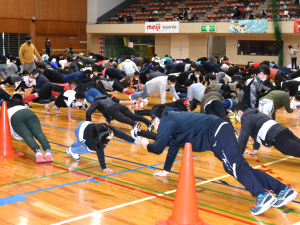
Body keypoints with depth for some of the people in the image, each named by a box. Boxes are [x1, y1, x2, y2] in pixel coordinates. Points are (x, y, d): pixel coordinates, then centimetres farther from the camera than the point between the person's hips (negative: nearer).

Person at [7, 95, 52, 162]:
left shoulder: (8, 108, 43)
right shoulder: (24, 105, 47)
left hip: (15, 117, -1)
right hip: (29, 113, 2)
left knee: (27, 136, -22)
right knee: (38, 132, -21)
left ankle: (38, 151, -53)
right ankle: (47, 150, -49)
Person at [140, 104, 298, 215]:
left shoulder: (165, 122, -1)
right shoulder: (173, 119, 27)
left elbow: (158, 149, -3)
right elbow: (173, 145, 36)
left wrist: (147, 145, 21)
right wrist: (166, 170, 44)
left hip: (217, 132, -9)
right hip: (218, 133, 9)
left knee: (234, 167, -21)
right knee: (242, 167, 2)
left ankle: (263, 196, -39)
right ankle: (284, 190, -4)